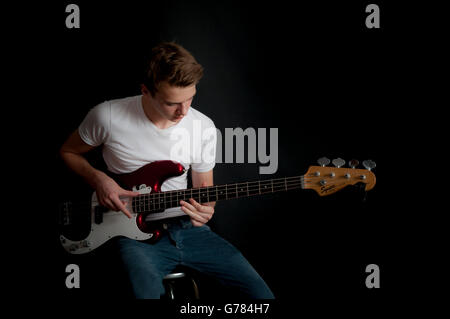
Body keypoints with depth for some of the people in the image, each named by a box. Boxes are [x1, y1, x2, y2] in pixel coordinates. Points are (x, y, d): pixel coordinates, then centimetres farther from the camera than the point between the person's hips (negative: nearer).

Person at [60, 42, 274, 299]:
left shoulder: (204, 127, 0)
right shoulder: (108, 116, -10)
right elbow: (68, 152, 9)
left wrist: (206, 209, -13)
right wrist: (99, 179, -10)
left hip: (187, 228, 4)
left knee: (260, 292, -5)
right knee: (147, 291, -37)